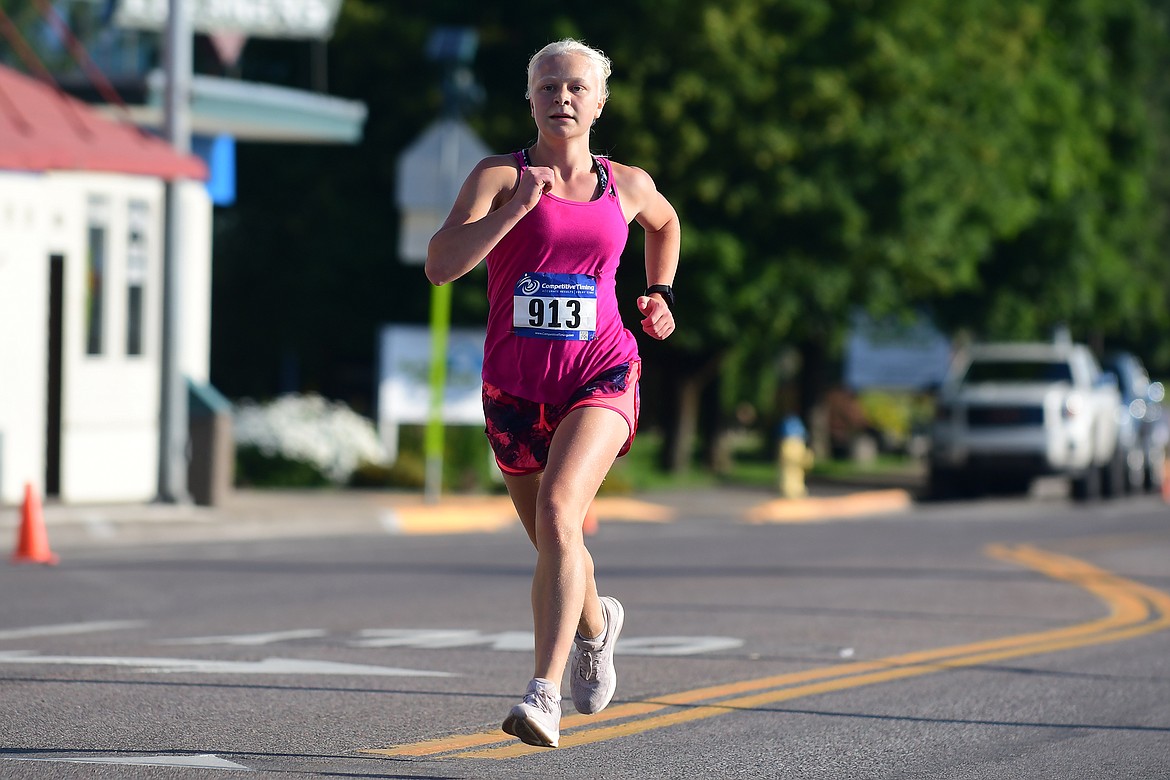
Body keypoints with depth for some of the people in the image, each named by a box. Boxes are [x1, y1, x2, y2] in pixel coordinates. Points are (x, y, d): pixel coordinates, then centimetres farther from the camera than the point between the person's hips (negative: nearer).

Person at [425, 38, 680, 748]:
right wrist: (517, 207, -22)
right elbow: (441, 265, -14)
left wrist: (661, 295, 19)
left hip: (602, 378, -1)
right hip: (516, 388, 1)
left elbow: (665, 222, 33)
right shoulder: (500, 177, -1)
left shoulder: (627, 185, 7)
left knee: (558, 509, -27)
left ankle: (546, 692, -34)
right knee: (556, 550, 15)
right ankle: (595, 624, 51)